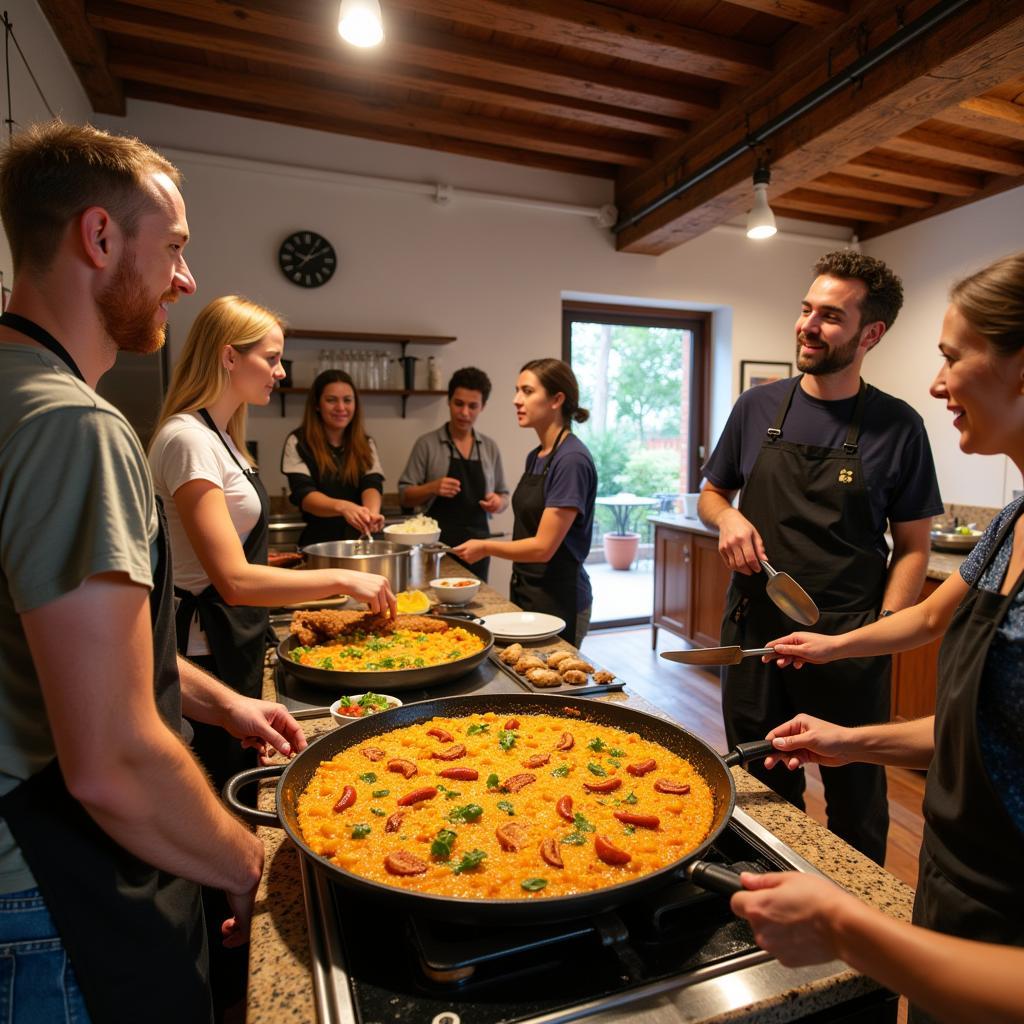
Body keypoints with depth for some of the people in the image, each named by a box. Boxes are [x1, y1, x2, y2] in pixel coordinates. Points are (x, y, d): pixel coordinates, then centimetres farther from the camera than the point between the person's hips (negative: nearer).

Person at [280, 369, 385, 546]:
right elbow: (303, 494, -12)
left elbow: (372, 484, -5)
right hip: (317, 543, -2)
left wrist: (372, 513, -28)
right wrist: (342, 506, -32)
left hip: (360, 542, 2)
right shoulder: (298, 443, 0)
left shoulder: (365, 445, 10)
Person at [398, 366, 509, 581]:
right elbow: (405, 495, -1)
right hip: (437, 546, -3)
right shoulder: (427, 444, -2)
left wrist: (499, 503, -9)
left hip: (477, 547, 3)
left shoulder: (490, 447, 8)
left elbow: (503, 495, 14)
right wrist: (432, 488, -19)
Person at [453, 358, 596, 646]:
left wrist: (485, 547, -8)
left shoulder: (572, 460, -19)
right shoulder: (535, 457, 7)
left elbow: (543, 546, -20)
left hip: (558, 600, -8)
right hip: (525, 590, 8)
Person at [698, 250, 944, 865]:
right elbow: (710, 495, 13)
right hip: (755, 632, 3)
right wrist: (728, 519, -10)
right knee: (763, 793, 20)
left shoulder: (897, 426, -5)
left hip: (848, 647, -2)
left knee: (856, 802, 17)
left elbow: (913, 547, -1)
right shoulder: (758, 407, 2)